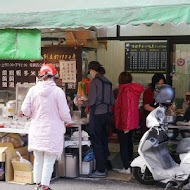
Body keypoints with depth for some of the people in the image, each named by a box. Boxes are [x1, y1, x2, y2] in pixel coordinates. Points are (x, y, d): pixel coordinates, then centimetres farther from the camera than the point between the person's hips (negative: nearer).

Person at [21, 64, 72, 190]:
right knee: (49, 161, 5)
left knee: (38, 159, 17)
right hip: (52, 131, -4)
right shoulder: (58, 91, -12)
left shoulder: (33, 90, -3)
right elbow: (64, 113, -10)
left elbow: (25, 110, -1)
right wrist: (68, 121, 11)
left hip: (36, 130, 4)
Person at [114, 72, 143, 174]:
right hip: (133, 122, 9)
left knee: (123, 145, -1)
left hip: (124, 124, -9)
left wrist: (125, 126, -21)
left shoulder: (125, 91, -20)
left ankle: (126, 168, 0)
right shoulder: (135, 90, 6)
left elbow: (126, 109, -23)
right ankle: (130, 161, 37)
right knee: (129, 142, 23)